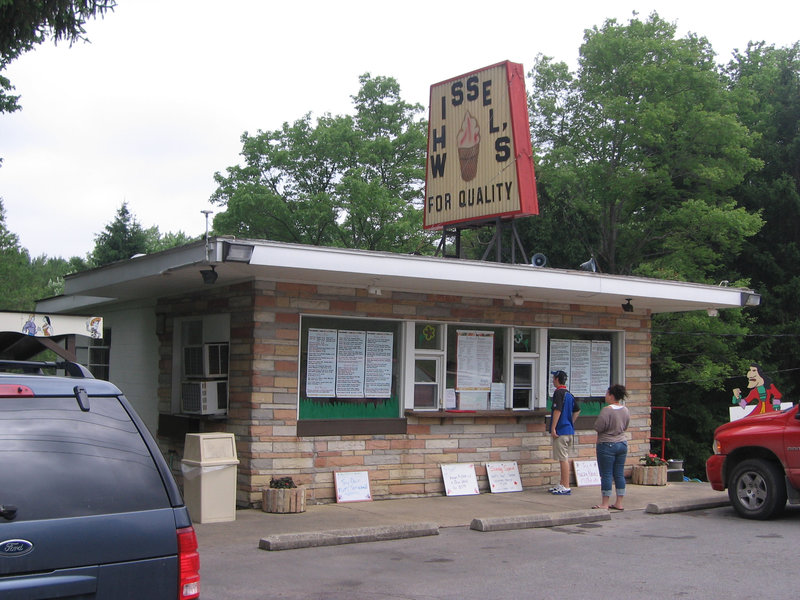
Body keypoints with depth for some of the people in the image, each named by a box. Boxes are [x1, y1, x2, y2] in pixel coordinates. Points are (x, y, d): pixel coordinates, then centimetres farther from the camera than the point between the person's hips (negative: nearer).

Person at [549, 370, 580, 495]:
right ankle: (562, 484, 22)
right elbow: (577, 410, 22)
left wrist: (553, 429, -18)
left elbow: (557, 411, -20)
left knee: (563, 459, -7)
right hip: (569, 430, 9)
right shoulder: (569, 394, 14)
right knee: (565, 458, 14)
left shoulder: (558, 392, -13)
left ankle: (566, 487, -6)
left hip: (561, 430, -9)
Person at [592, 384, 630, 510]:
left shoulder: (607, 410, -19)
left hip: (607, 445, -7)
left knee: (606, 474, -1)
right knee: (619, 474, 10)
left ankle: (605, 504, 3)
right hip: (622, 443, 7)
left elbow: (598, 427, -18)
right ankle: (619, 503, 14)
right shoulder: (626, 410, 5)